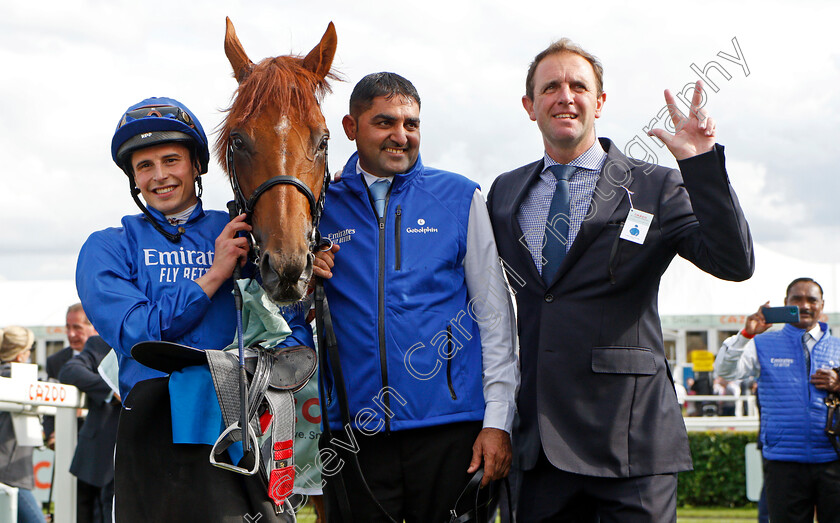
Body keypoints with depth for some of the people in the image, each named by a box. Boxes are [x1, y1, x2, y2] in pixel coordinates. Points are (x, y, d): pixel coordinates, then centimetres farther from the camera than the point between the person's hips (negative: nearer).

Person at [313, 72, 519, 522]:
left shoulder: (460, 198, 5)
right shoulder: (323, 206, 8)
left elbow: (494, 315, 4)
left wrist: (498, 419, -2)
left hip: (448, 422, -1)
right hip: (353, 427, 1)